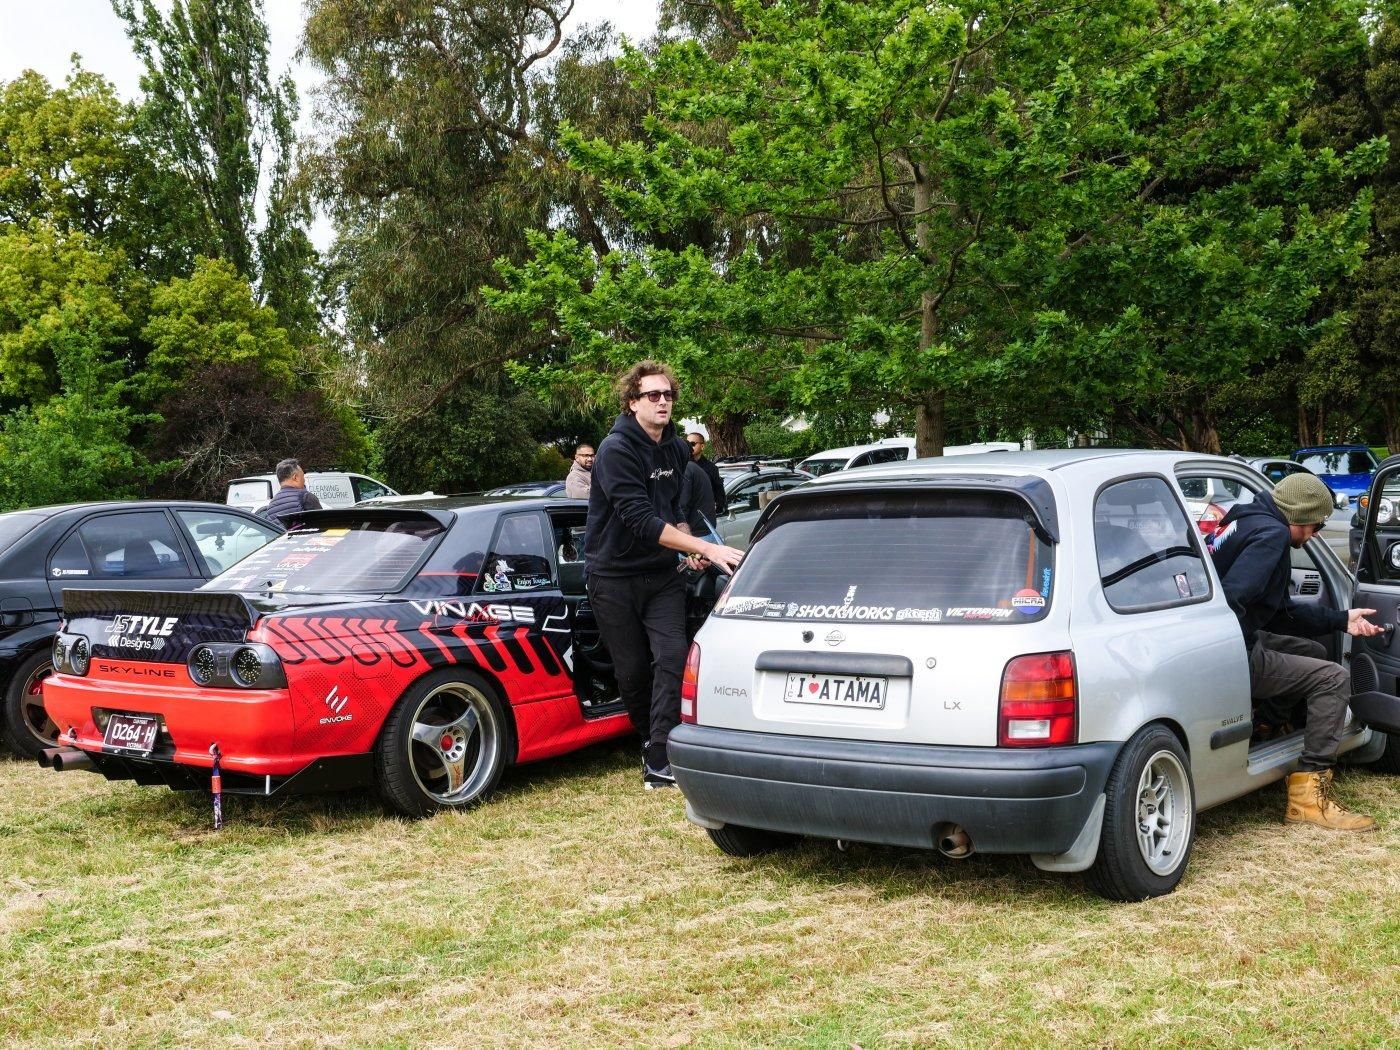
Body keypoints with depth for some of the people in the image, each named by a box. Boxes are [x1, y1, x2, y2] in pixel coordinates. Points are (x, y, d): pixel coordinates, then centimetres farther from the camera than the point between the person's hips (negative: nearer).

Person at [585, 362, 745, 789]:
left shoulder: (676, 450, 6)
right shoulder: (616, 450, -18)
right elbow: (640, 520, -28)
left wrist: (690, 548, 1)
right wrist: (704, 547, -33)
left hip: (661, 573, 5)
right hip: (614, 575, -5)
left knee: (671, 657, -11)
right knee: (632, 670, 3)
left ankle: (659, 762, -12)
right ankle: (652, 741, 28)